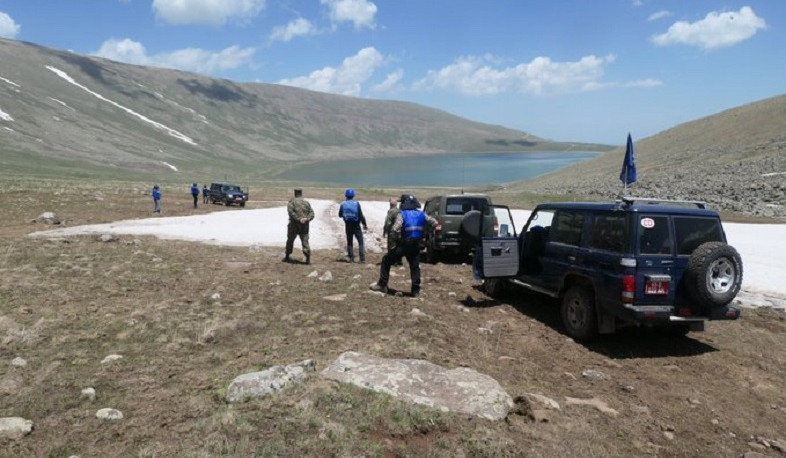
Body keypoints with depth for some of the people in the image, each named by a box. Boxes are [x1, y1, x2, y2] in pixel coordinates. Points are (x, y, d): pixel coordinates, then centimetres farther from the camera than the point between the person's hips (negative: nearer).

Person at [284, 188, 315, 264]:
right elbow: (312, 213, 2)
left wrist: (298, 219, -17)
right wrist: (307, 219, -11)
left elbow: (291, 212, -16)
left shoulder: (292, 202, -1)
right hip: (305, 225, 2)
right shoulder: (307, 202, 11)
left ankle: (287, 257, 22)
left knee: (290, 240, 13)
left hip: (294, 224, -2)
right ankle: (308, 257, -11)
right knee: (305, 241, 2)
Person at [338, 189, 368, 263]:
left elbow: (340, 215, 8)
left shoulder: (343, 204, -4)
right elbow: (361, 216, -11)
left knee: (349, 242, 14)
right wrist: (365, 224, -1)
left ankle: (351, 258, 12)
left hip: (348, 226, 2)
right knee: (360, 242, 4)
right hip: (356, 225, -2)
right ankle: (362, 259, -3)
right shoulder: (356, 204, -11)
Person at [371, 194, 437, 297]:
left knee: (386, 261, 13)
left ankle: (382, 285, 14)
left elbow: (394, 229, -23)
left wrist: (397, 238, -6)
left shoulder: (402, 215, -10)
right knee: (415, 267, 18)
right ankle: (416, 290, 13)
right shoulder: (422, 214, 5)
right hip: (415, 245, 4)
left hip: (403, 245, -4)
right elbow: (434, 223, 9)